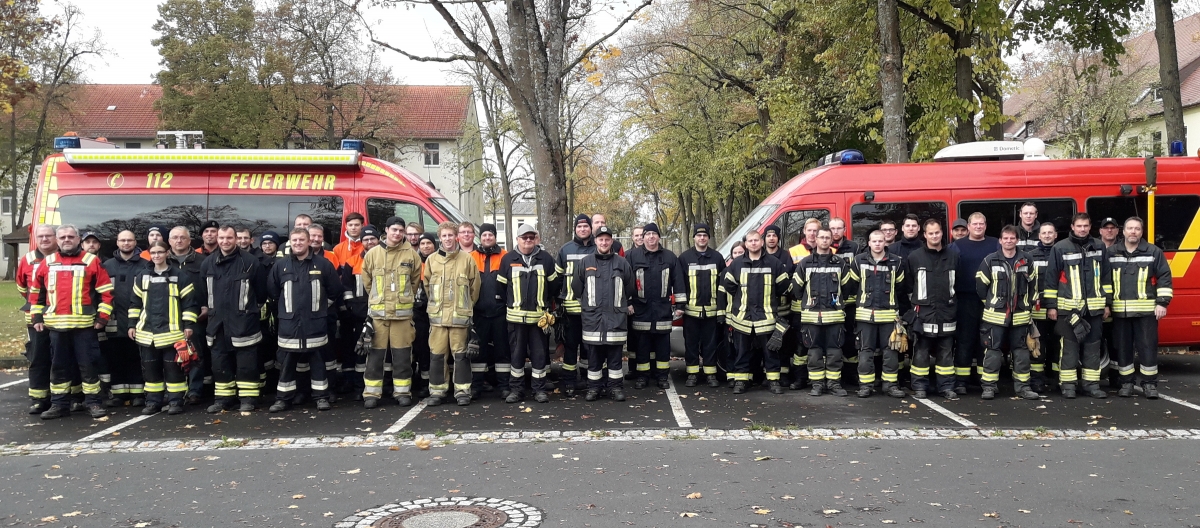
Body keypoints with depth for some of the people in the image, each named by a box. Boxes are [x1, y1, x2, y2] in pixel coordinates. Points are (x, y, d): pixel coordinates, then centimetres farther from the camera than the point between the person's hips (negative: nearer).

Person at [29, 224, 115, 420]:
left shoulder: (91, 261, -1)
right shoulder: (47, 263, 9)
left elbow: (106, 291, -1)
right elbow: (36, 291, 17)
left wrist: (102, 316, -6)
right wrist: (37, 316, 11)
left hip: (84, 324, -3)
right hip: (56, 325, 3)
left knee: (88, 364, 2)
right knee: (58, 366, 11)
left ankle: (93, 402, 10)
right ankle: (59, 403, 19)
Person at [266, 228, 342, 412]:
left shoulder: (323, 264, 0)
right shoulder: (280, 265, 4)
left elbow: (335, 290, 6)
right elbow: (272, 291, 14)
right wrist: (286, 308, 14)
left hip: (315, 322, -1)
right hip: (289, 322, 1)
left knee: (317, 361, 5)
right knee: (286, 362, 6)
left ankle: (321, 397, 12)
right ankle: (283, 398, 15)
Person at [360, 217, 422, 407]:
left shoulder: (411, 254, 2)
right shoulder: (372, 254, 3)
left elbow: (415, 281, 11)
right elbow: (367, 281, 12)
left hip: (403, 312, 0)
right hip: (378, 312, 0)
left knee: (403, 355, 4)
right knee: (375, 354, 3)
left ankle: (403, 392, 14)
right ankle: (371, 393, 10)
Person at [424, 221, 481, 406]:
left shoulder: (467, 259, 0)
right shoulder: (431, 260, 5)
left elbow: (474, 286, 6)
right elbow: (426, 285, 15)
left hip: (460, 315, -2)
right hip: (437, 315, 2)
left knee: (461, 354, 2)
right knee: (436, 354, 4)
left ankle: (462, 391, 9)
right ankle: (437, 391, 13)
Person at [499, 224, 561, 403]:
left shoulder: (546, 259, 3)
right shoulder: (508, 259, 2)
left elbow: (555, 283, 7)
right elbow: (501, 286, 6)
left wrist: (547, 304, 8)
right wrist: (510, 304, 8)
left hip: (539, 316, 0)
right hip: (515, 316, 0)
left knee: (540, 354, 5)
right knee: (516, 353, 7)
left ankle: (539, 389, 14)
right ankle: (516, 388, 16)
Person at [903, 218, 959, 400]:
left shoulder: (953, 256, 6)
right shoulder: (914, 257, -1)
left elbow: (959, 282, 16)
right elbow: (907, 284, 6)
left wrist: (950, 301, 14)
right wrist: (916, 303, 7)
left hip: (947, 312, 2)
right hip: (923, 312, -2)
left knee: (946, 352, 7)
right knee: (921, 351, 2)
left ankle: (947, 387, 13)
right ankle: (920, 386, 8)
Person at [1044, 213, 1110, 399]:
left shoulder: (1099, 247, 8)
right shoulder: (1061, 248, -3)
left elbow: (1105, 276, 13)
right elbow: (1051, 278, -2)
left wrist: (1107, 303, 11)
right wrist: (1051, 305, -4)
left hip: (1094, 307, 3)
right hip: (1069, 307, -3)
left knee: (1093, 346, 8)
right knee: (1069, 347, -1)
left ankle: (1092, 384, 16)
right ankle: (1068, 385, 5)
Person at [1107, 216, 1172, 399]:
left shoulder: (1153, 252, 3)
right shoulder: (1111, 253, 7)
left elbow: (1164, 277, 1)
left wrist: (1162, 302, -6)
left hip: (1146, 310, -2)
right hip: (1120, 310, 2)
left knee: (1148, 347, 0)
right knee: (1123, 348, 6)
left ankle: (1150, 383, 9)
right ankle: (1126, 383, 16)